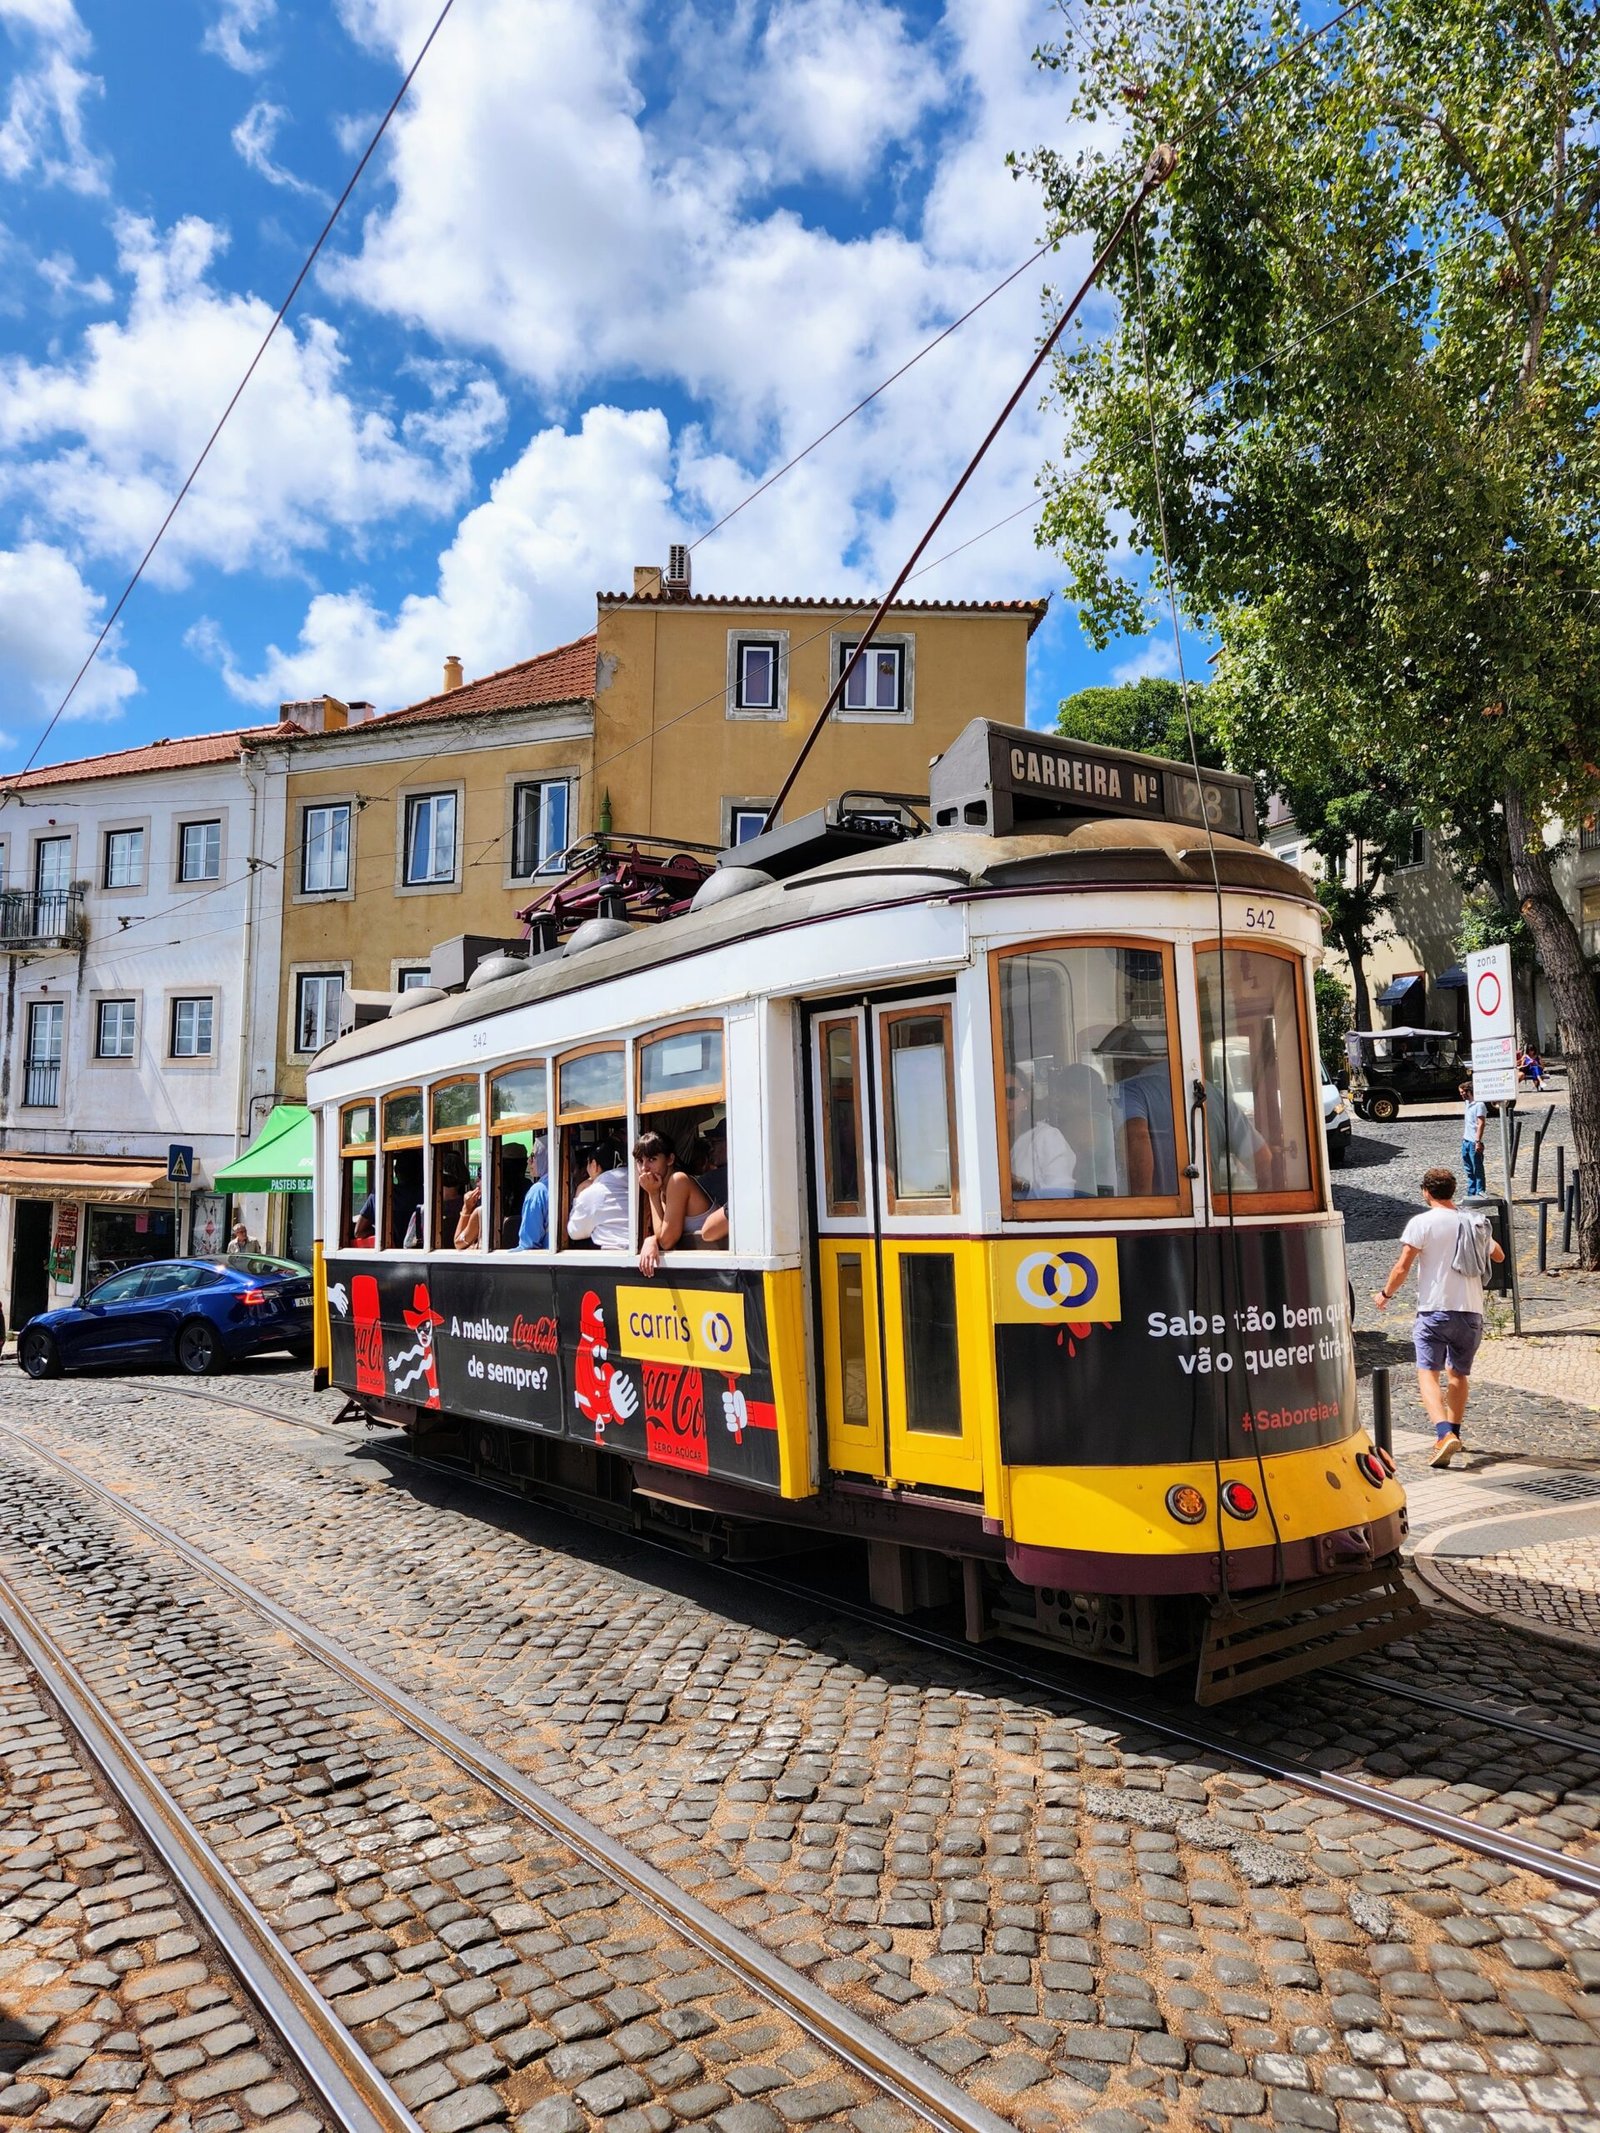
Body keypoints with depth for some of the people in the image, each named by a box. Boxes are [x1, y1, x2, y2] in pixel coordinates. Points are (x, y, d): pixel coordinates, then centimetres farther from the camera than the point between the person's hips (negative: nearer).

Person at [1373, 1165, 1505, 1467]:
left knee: (1428, 1374, -7)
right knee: (1459, 1374, 21)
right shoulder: (1473, 1222, 11)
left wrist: (1385, 1294, 7)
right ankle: (1453, 1433, 32)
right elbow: (1499, 1256, 28)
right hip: (1471, 1311, 5)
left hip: (1434, 1309, -5)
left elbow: (1402, 1267, -10)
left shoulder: (1421, 1222, -6)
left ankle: (1444, 1434, -26)